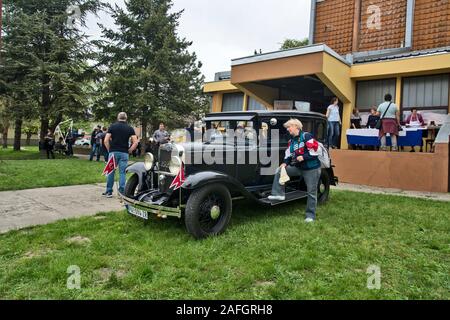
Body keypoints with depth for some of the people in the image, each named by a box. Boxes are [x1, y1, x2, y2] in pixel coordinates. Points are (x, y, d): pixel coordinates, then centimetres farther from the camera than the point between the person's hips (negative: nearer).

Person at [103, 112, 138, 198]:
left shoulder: (112, 127, 3)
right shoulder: (130, 128, 3)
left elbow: (106, 140, -5)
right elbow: (135, 142, -7)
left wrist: (109, 149, 8)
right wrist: (129, 150, 3)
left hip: (113, 152, 0)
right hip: (124, 153, 0)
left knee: (111, 172, 9)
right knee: (122, 173, 4)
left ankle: (109, 192, 14)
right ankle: (122, 192, 4)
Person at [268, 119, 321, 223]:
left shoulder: (306, 136, -14)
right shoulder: (291, 141, 10)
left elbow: (316, 150, -20)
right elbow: (289, 155, 9)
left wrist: (303, 157, -23)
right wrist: (285, 163, -9)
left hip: (311, 168, -7)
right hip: (298, 167, 7)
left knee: (311, 192, 2)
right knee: (280, 170, -3)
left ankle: (310, 215, 14)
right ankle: (279, 194, -2)